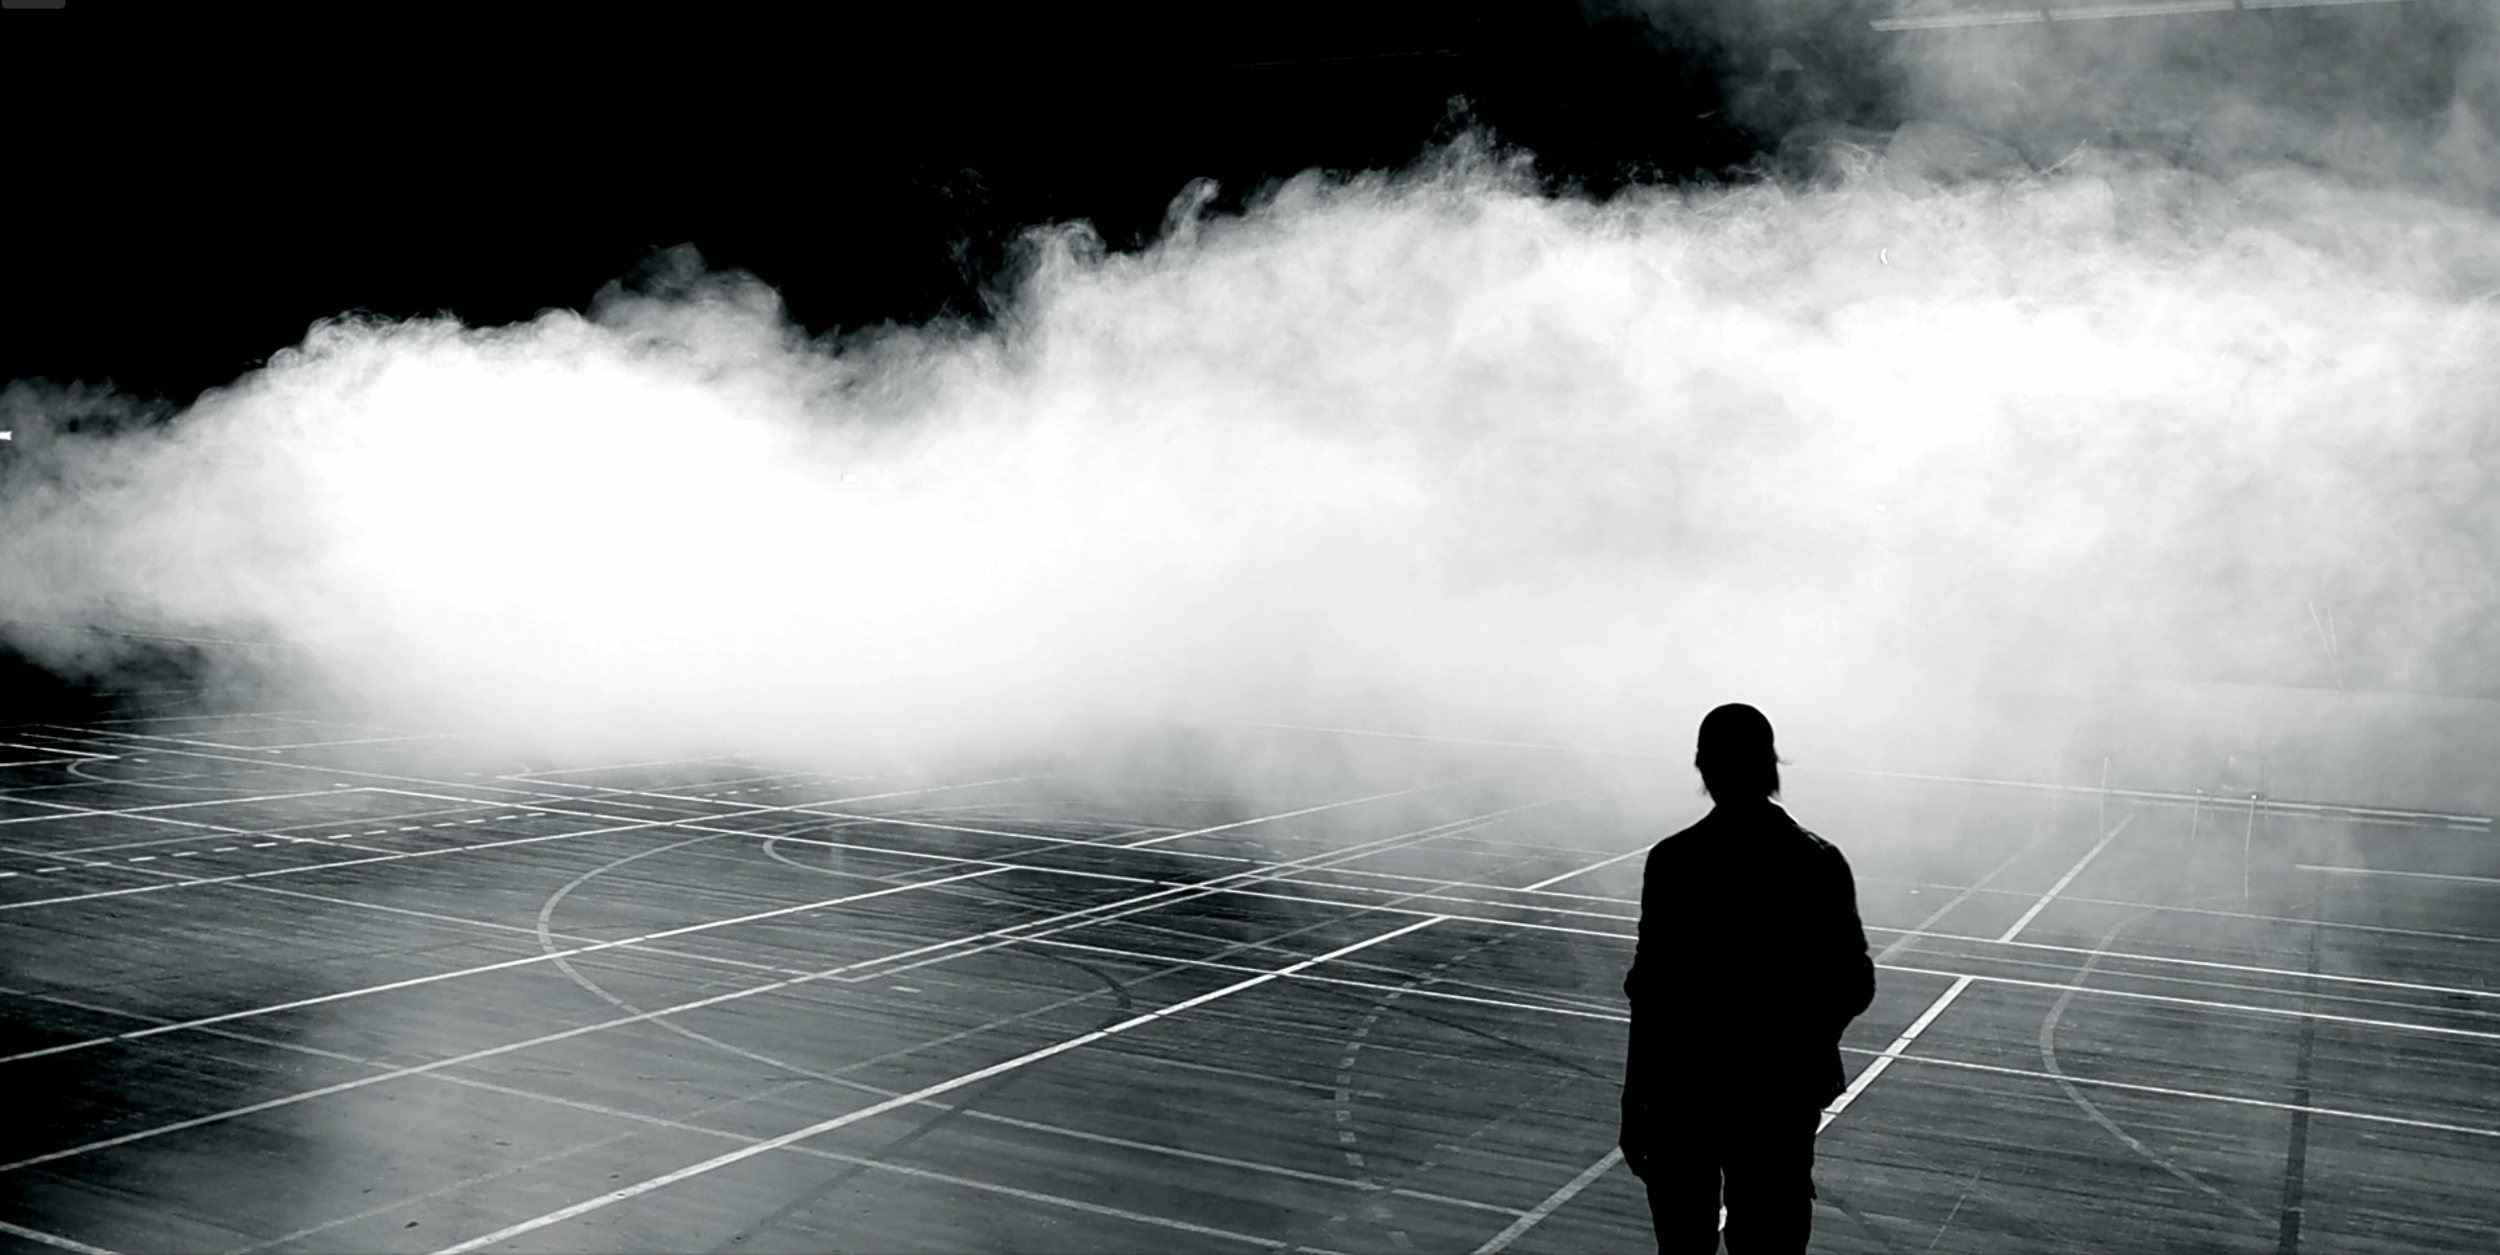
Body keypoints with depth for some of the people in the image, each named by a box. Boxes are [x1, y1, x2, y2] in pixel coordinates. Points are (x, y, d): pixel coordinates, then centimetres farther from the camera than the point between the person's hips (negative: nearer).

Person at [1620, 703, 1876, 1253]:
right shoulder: (1820, 863, -4)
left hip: (1684, 1090, -2)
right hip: (1782, 1092, 2)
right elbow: (1854, 985, 1)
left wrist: (1634, 1109, -4)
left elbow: (1652, 992, -12)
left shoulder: (1673, 862, -12)